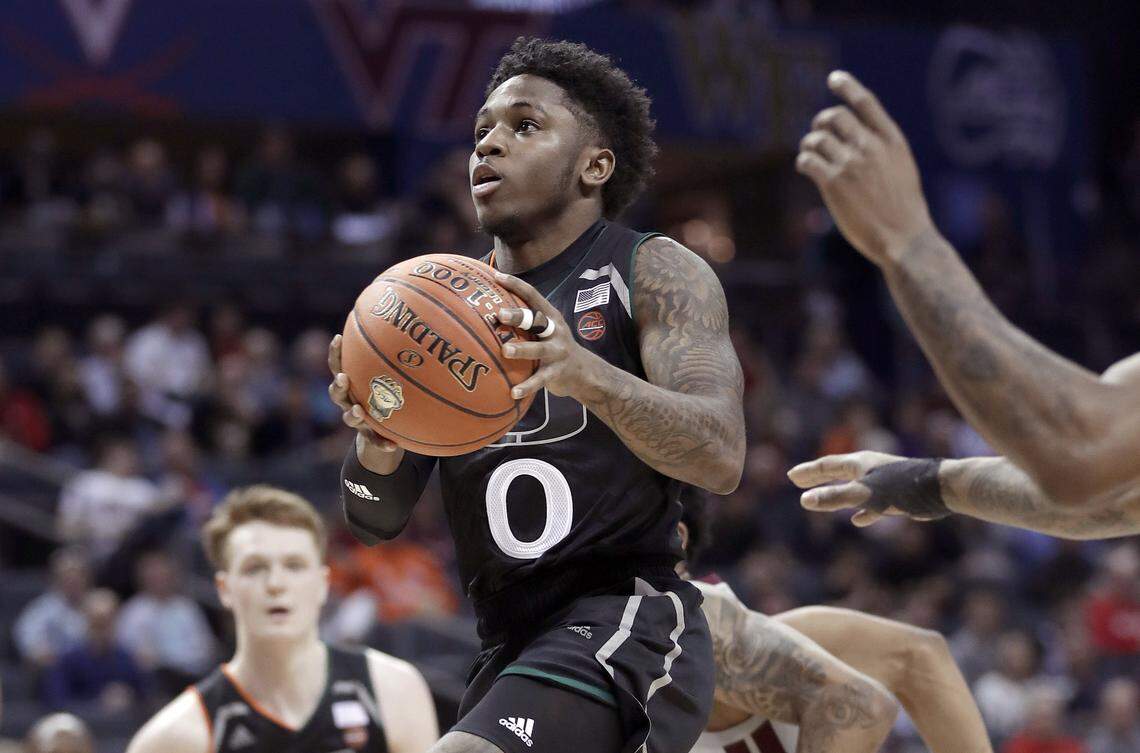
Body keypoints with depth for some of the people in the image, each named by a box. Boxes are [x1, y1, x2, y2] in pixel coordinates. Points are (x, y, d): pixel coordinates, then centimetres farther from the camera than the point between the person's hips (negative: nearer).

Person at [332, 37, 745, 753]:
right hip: (510, 642, 8)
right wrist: (377, 446, -13)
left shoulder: (654, 272, -1)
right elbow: (378, 522, 11)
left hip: (624, 630, -8)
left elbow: (722, 457, -17)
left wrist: (586, 372, -33)